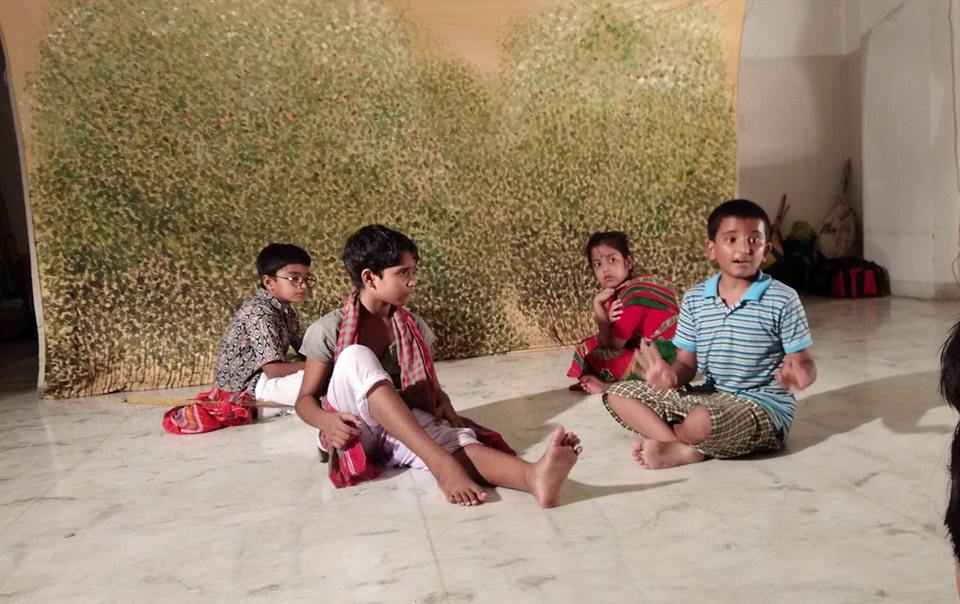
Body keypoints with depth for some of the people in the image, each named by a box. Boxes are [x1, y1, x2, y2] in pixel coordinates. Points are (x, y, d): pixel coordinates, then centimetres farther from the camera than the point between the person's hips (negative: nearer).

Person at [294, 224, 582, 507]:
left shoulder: (413, 327, 6)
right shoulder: (329, 330, -6)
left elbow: (428, 385, 14)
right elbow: (306, 399, -1)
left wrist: (444, 403, -9)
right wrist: (327, 421, -24)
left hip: (404, 430, 3)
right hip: (353, 432, -3)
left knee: (454, 439, -32)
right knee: (356, 357, -32)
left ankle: (534, 476, -63)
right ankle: (441, 464, -44)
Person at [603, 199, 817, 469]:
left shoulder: (783, 300, -10)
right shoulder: (694, 299, 3)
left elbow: (805, 364, -7)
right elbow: (687, 364, 6)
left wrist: (796, 376, -32)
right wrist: (671, 375, -19)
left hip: (764, 407, -6)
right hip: (710, 397, 6)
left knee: (705, 420, -40)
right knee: (619, 394, -4)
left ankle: (668, 437, -5)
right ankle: (686, 450, -22)